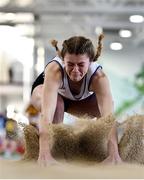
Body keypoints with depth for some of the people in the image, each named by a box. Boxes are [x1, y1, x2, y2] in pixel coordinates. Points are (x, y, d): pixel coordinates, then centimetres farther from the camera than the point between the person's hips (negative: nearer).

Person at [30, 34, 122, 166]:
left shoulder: (99, 77, -38)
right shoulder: (54, 70, -44)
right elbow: (47, 113, -55)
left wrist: (114, 155, -62)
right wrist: (44, 153, -67)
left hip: (82, 99, 3)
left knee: (106, 109, -22)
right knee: (56, 104, -36)